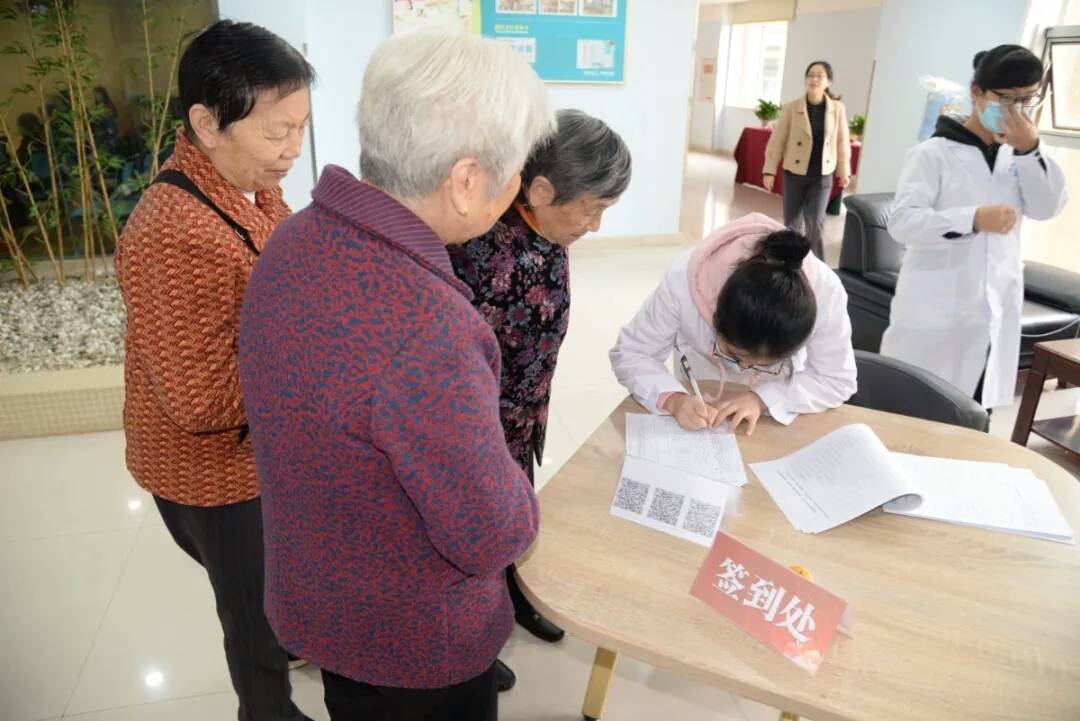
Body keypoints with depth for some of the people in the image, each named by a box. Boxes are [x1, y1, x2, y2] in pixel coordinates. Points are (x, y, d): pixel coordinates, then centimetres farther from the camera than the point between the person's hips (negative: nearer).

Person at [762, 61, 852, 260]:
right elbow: (777, 140, -5)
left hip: (823, 176, 0)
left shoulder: (837, 109, -3)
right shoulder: (791, 107, -8)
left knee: (815, 222, -9)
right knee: (792, 222, 7)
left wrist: (844, 171, 7)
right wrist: (769, 170, -8)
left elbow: (842, 142, 5)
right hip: (795, 174, 0)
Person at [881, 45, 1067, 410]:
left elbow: (1047, 207, -1)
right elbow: (901, 221, -19)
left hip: (994, 314, 6)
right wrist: (973, 218, -31)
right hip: (935, 316, -5)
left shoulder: (1017, 155, 11)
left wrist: (1030, 150, -12)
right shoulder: (934, 152, -8)